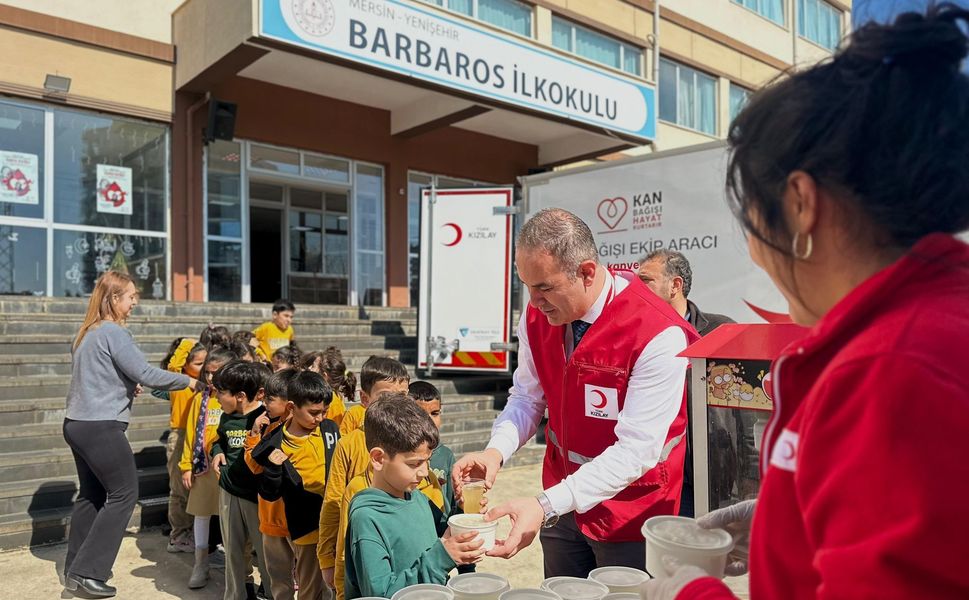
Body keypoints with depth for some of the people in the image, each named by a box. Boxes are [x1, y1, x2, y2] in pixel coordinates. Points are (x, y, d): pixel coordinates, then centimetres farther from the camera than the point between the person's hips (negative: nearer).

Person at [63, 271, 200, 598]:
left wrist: (126, 386, 13)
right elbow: (146, 373, -19)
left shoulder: (87, 332, 13)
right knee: (124, 493, 0)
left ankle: (75, 570, 25)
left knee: (92, 494, 17)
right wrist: (188, 381, -8)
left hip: (78, 424, 9)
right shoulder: (114, 332, -15)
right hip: (101, 427, -9)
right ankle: (88, 571, 2)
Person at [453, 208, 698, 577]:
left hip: (631, 516, -5)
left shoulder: (659, 335, -27)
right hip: (562, 502, 5)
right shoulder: (537, 314, -9)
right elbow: (527, 398, -1)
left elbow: (636, 451, -28)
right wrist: (495, 451, -21)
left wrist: (546, 506, -35)